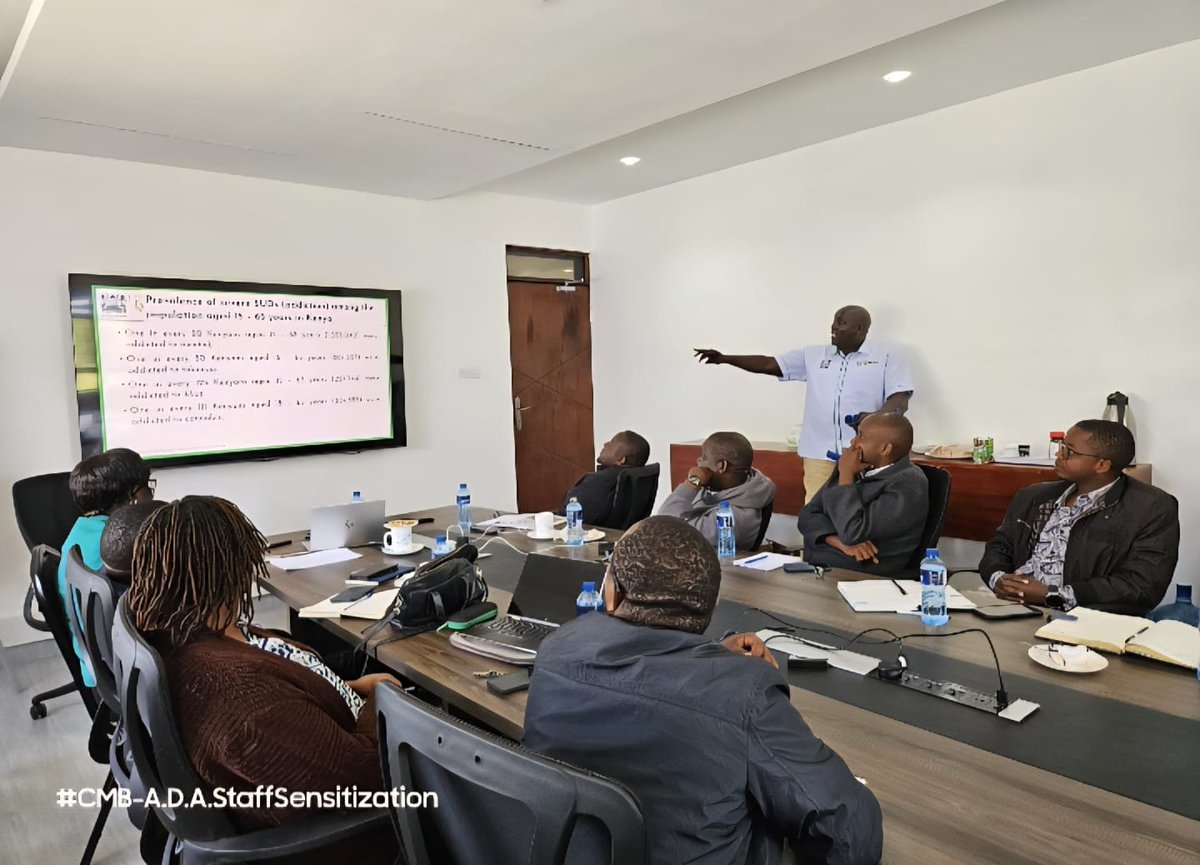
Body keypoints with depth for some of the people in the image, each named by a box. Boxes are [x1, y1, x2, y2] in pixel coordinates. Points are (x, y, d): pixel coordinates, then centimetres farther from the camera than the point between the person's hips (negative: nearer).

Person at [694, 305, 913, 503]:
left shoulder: (887, 356, 5)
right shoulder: (813, 355, 15)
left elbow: (900, 399, -3)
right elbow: (770, 364, 13)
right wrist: (724, 359, 5)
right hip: (820, 453, 3)